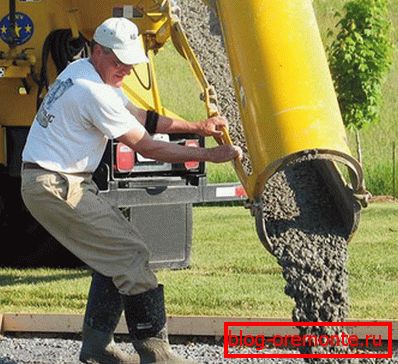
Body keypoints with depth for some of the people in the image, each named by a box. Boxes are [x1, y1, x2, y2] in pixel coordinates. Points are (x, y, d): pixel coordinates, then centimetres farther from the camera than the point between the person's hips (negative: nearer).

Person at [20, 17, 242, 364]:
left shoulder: (82, 71, 11)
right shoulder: (94, 92, -20)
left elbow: (139, 117, 17)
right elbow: (146, 146, -17)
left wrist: (196, 126, 9)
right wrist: (209, 155, -13)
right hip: (55, 187, -10)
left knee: (113, 252, 13)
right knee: (130, 253, -11)